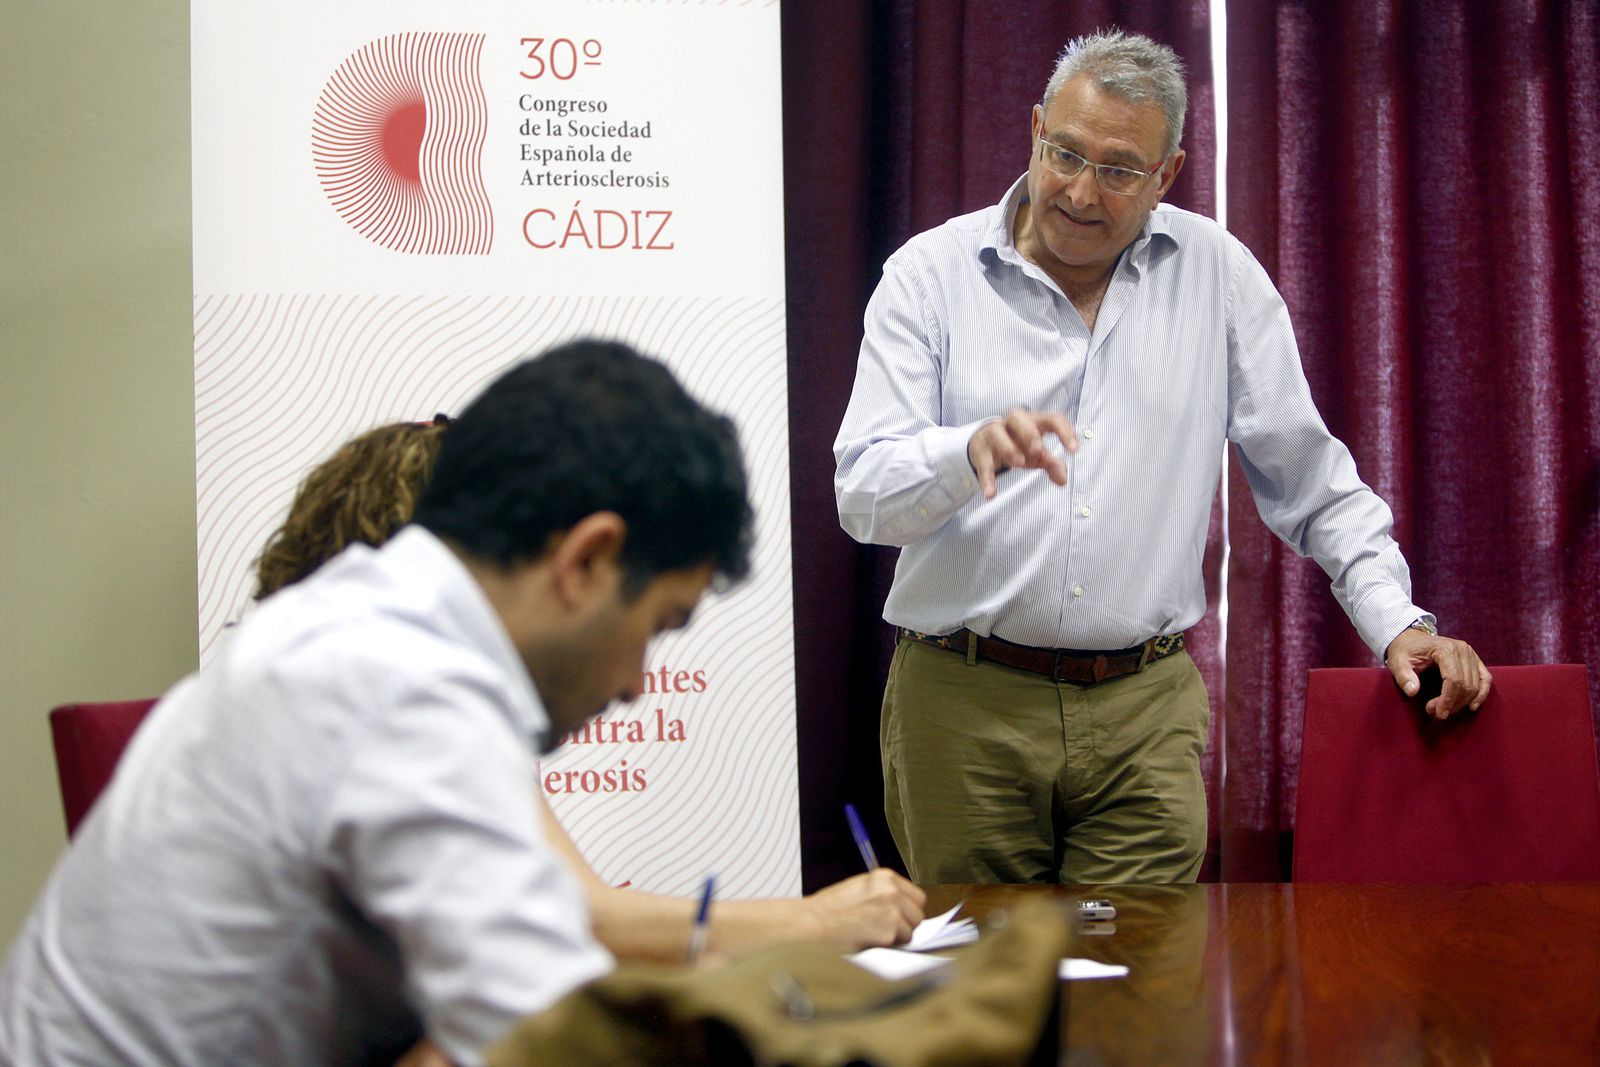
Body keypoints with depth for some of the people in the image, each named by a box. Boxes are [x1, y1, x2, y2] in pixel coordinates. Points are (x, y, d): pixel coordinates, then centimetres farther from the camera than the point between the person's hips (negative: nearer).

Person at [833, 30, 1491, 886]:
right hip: (963, 705, -1)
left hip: (1144, 716, 1)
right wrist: (974, 451, -25)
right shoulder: (931, 274, 3)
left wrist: (1398, 622, 3)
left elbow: (1309, 479, 14)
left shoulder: (1217, 275, 9)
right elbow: (862, 495, -6)